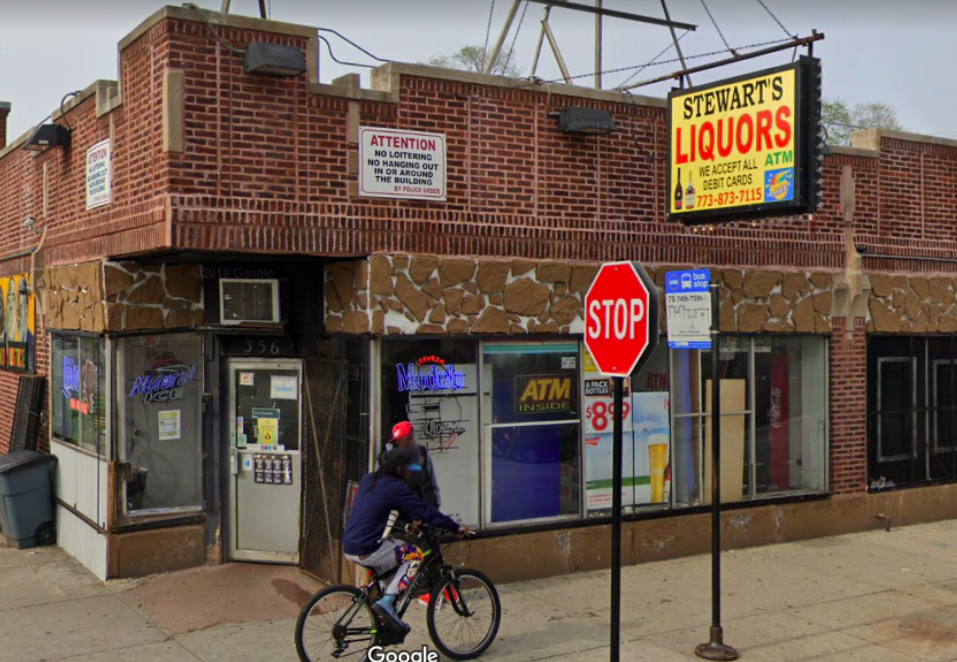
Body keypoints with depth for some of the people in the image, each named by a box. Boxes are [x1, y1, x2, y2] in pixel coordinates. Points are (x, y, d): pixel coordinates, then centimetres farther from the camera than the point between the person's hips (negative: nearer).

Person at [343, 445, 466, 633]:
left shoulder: (369, 480, 13)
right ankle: (387, 601, -8)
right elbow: (424, 511, -12)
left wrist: (411, 519, 26)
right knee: (415, 554, 2)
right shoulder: (396, 488, -13)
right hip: (367, 551, -9)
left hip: (348, 547, 9)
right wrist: (456, 527, -5)